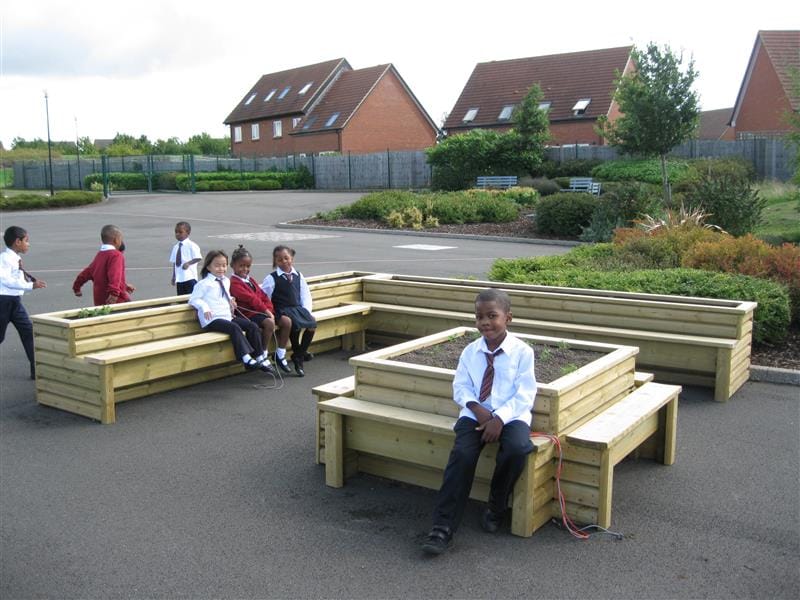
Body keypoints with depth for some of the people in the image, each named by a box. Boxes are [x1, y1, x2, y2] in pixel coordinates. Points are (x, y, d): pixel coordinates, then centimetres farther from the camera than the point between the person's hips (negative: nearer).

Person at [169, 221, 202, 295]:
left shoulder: (191, 245, -7)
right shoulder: (175, 247, 10)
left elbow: (198, 258, -10)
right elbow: (174, 262, 13)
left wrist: (188, 263, -22)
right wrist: (173, 277, 11)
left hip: (190, 277, -6)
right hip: (179, 278, 6)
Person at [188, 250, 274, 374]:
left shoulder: (226, 281, 19)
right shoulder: (203, 284, -3)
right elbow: (193, 299, -3)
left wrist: (231, 300, 12)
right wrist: (204, 307, -20)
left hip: (228, 316, 7)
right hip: (212, 320, -7)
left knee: (252, 326, -9)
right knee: (235, 328, -33)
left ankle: (260, 357, -9)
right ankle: (246, 358, -35)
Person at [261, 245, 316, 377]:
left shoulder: (298, 276, 14)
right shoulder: (271, 278, 1)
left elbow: (305, 295, 14)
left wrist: (307, 310, 1)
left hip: (298, 308, 5)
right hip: (281, 310, -5)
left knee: (312, 323, -20)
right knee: (295, 324, -32)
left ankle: (299, 355, -6)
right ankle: (297, 354, -8)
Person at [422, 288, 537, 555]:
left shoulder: (522, 351, -4)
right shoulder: (470, 352, 6)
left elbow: (524, 395, -8)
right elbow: (460, 387, 5)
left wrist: (500, 418, -21)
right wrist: (476, 408, -16)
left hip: (510, 415, -2)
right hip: (475, 414, 2)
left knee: (517, 448, -32)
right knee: (462, 454, -25)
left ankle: (496, 508, -4)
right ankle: (443, 527, -21)